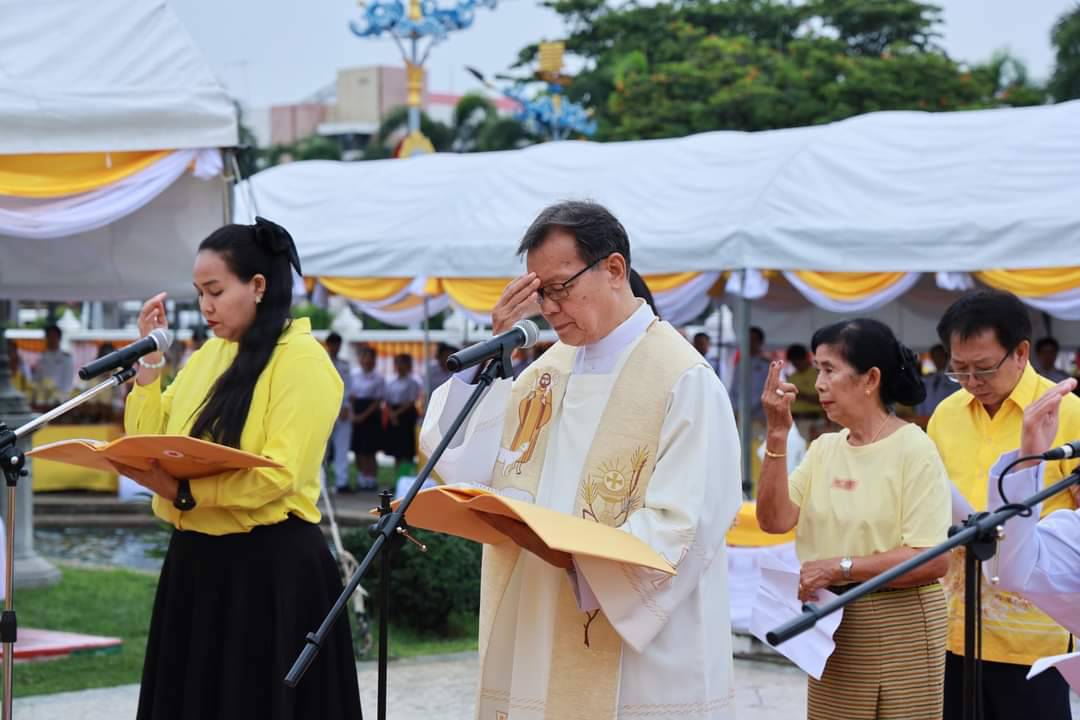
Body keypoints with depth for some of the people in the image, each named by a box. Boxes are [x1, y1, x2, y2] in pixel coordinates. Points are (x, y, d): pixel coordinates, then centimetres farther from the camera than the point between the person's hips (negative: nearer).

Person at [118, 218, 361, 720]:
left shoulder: (301, 359, -10)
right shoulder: (208, 354, 13)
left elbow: (279, 474, -19)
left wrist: (182, 492, -24)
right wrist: (149, 357, 4)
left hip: (271, 568, -7)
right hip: (195, 561, 8)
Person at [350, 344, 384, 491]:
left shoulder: (378, 378, -4)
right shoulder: (354, 375, 7)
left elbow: (378, 401, -6)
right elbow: (351, 396, 9)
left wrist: (363, 415, -12)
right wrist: (352, 413, -5)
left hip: (371, 415, -4)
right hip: (356, 416, 4)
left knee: (369, 451, -2)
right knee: (358, 449, 5)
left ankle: (371, 479, 5)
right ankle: (361, 478, 15)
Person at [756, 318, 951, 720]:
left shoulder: (913, 450, -11)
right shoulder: (823, 449, 7)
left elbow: (933, 561, -17)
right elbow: (775, 520, -3)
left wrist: (839, 567, -17)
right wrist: (777, 436, -9)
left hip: (898, 627, -5)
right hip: (832, 625, 5)